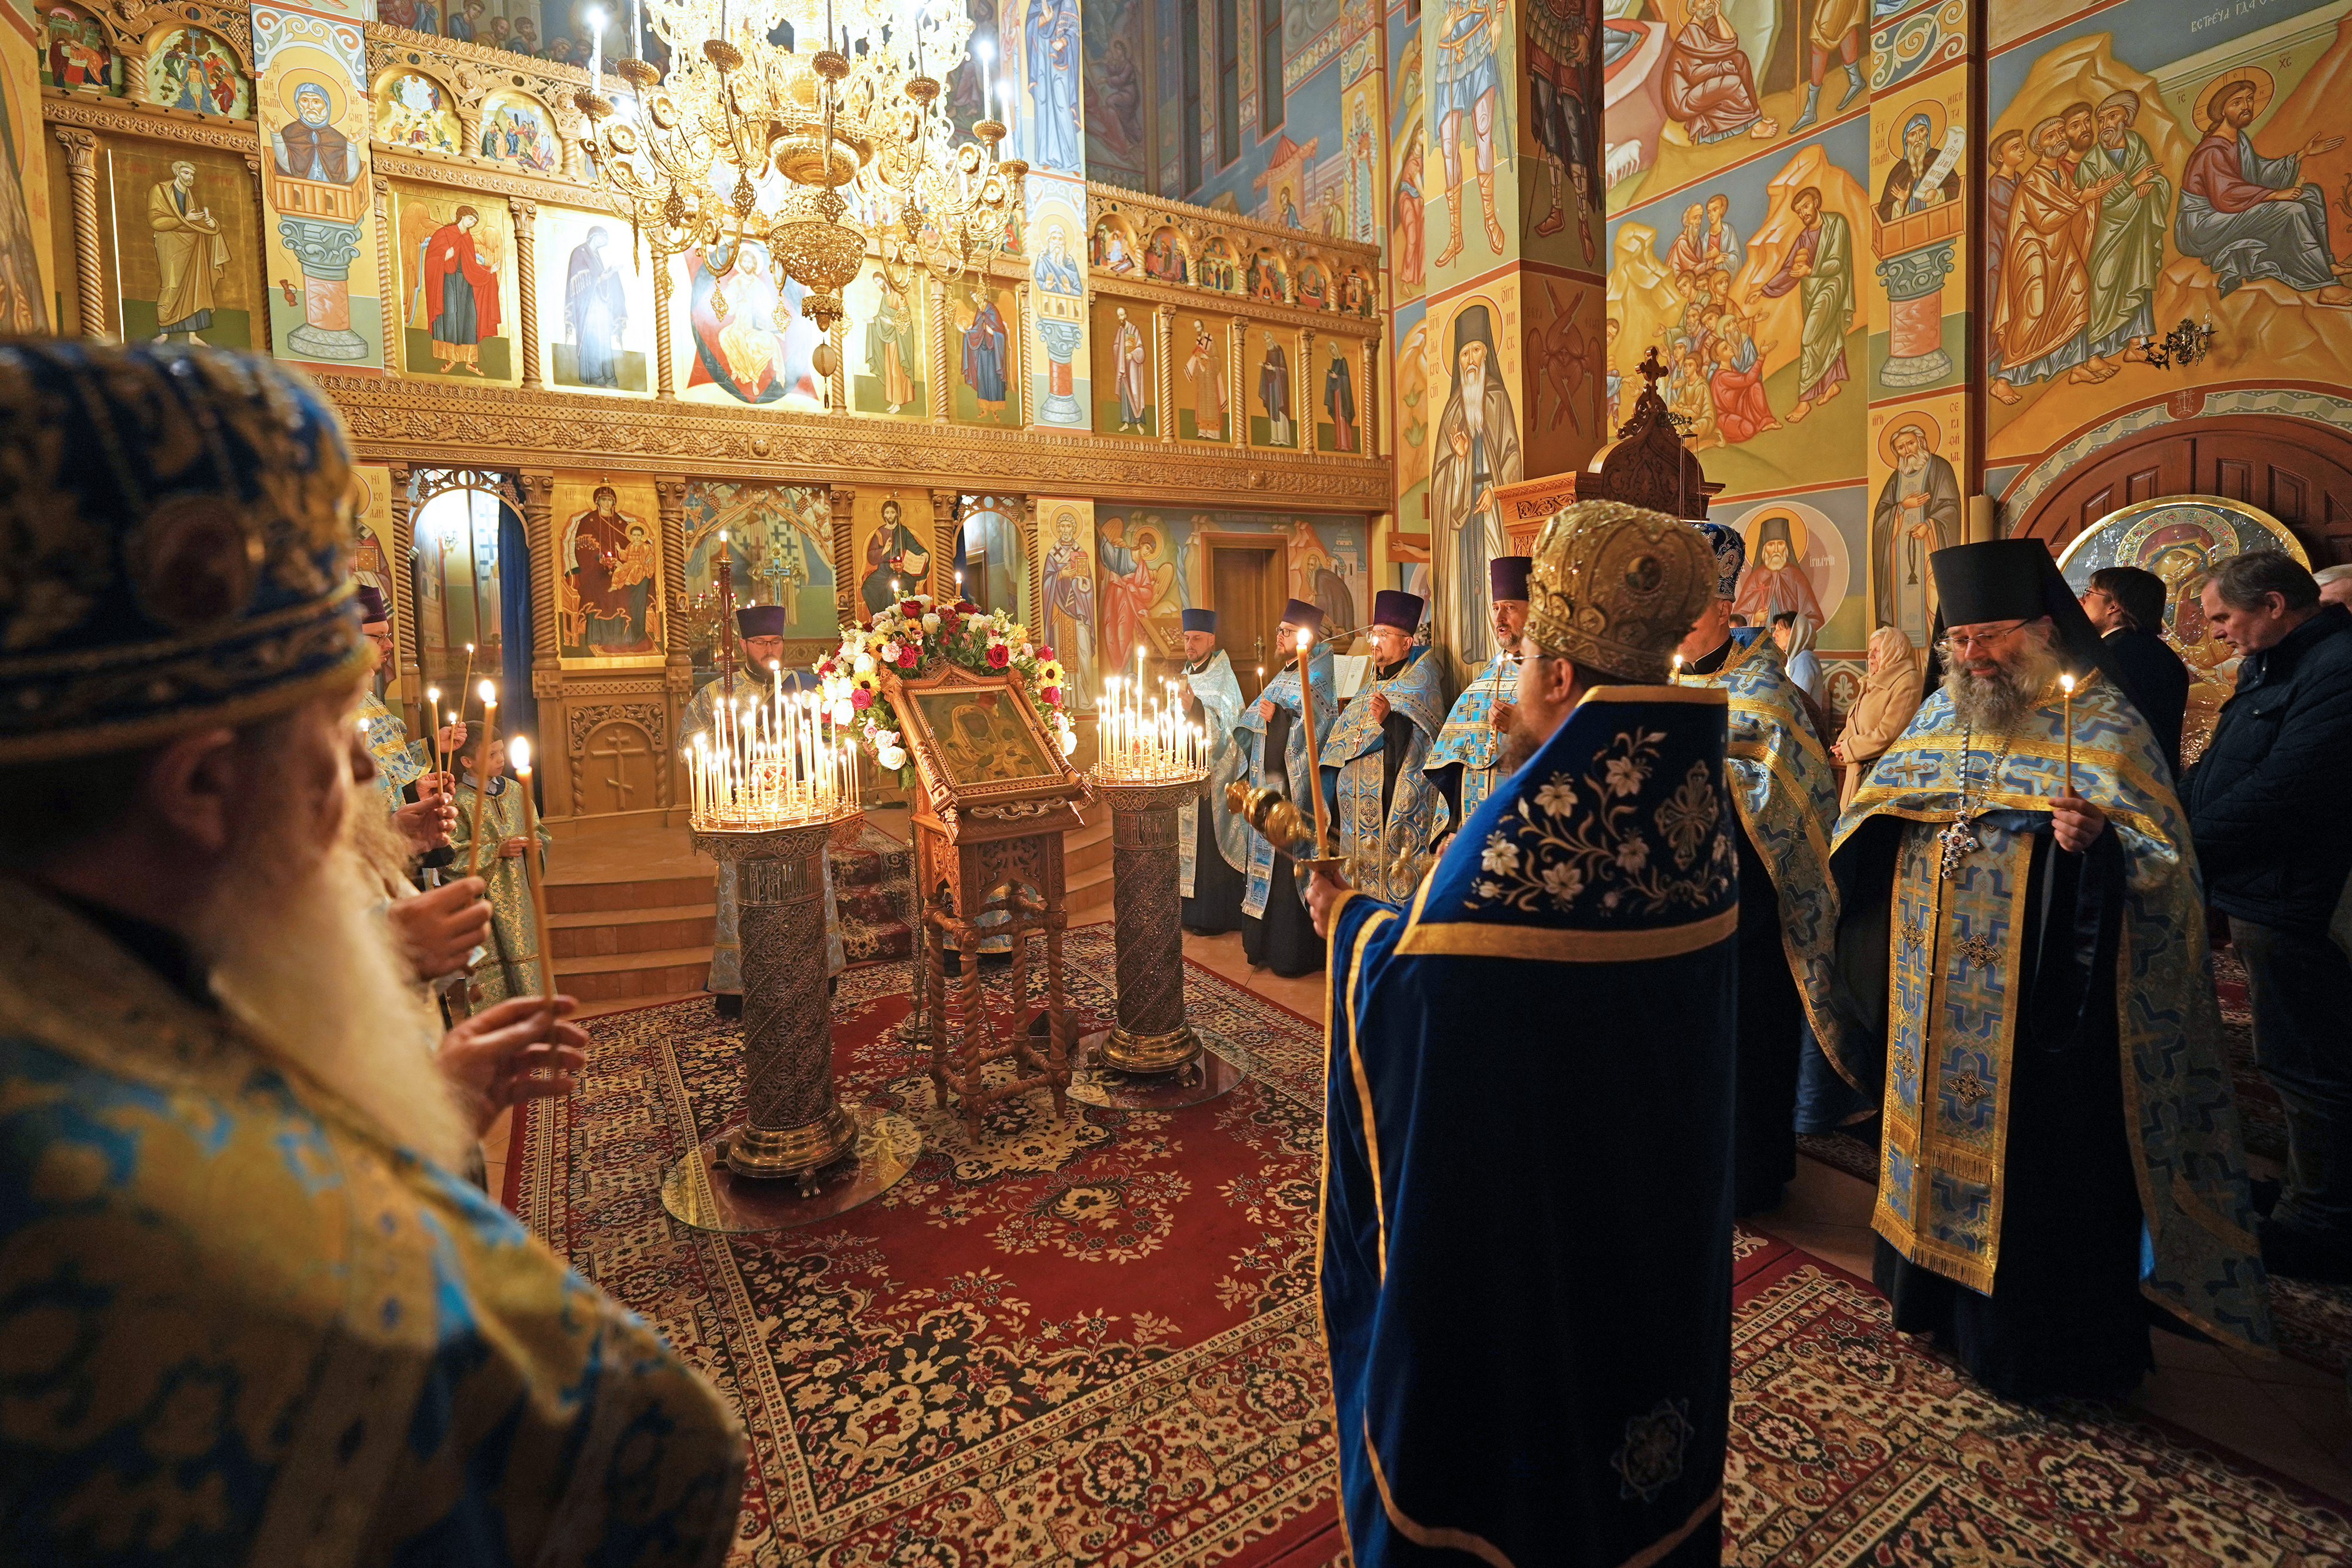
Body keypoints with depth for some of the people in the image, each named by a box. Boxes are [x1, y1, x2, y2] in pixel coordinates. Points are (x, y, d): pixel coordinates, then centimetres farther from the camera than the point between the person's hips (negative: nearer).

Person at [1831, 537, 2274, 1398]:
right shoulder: (1940, 714, 7)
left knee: (2036, 1159, 6)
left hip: (2042, 1008, -5)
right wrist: (1876, 818, -4)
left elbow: (2162, 857, -13)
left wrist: (2100, 840, -32)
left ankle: (2045, 1348, 26)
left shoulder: (2102, 724, -8)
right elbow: (1875, 828, 16)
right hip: (1935, 1007, 5)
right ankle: (1942, 1294, 36)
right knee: (1940, 1133, 17)